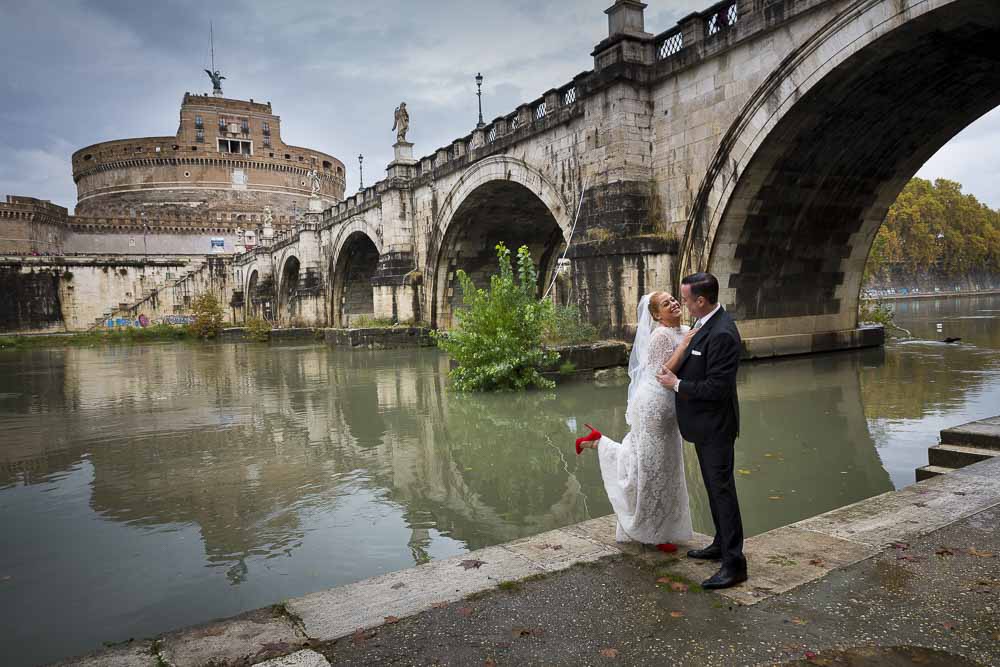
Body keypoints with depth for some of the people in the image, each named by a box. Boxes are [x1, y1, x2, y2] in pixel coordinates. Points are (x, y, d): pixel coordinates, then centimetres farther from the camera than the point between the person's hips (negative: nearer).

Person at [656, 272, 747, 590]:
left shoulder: (721, 334, -26)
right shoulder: (707, 323, 5)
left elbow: (717, 387, -26)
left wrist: (677, 384, -17)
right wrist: (675, 370, 3)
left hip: (715, 426, -10)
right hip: (705, 423, 10)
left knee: (722, 489, -2)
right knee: (715, 486, 20)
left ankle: (734, 563, 8)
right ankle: (722, 544, 35)